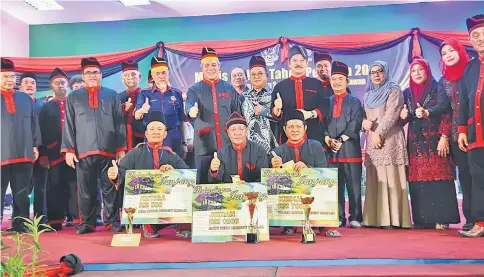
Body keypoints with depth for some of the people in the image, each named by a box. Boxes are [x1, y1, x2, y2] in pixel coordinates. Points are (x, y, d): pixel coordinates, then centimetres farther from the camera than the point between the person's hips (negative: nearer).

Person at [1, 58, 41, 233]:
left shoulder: (25, 99, 13)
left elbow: (34, 123, 15)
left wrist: (35, 146, 9)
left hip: (23, 154, 3)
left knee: (21, 194, 8)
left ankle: (21, 225, 17)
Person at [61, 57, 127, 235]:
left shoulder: (112, 95, 11)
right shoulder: (73, 97, 12)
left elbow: (120, 123, 7)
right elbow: (68, 125, 7)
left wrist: (121, 148, 0)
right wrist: (68, 149, -2)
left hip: (109, 150, 0)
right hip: (83, 151, 1)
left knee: (110, 188, 3)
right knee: (86, 190, 4)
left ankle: (112, 221, 13)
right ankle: (87, 223, 15)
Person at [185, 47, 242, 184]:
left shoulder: (229, 88, 11)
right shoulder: (194, 89, 6)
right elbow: (188, 105, -14)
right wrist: (191, 111, -39)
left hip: (228, 145, 1)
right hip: (204, 145, -1)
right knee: (203, 183, 3)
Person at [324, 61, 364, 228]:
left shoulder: (354, 102, 8)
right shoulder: (326, 102, 16)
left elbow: (355, 125, -3)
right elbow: (322, 124, 8)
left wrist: (341, 140, -12)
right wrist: (328, 139, -8)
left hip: (350, 149, -2)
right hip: (331, 150, 3)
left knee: (354, 186, -1)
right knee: (335, 186, 5)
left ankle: (356, 218, 7)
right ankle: (338, 218, 12)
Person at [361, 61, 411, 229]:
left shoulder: (393, 90, 4)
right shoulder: (368, 95, 22)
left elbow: (392, 113, -8)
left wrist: (379, 133, -14)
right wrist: (363, 122, -4)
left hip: (389, 139, -5)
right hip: (372, 141, 6)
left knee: (390, 179, -9)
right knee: (375, 180, 2)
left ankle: (392, 219, -9)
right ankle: (376, 219, 3)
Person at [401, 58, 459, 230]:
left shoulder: (437, 89, 4)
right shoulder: (407, 93, 17)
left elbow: (445, 112, -5)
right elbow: (404, 118, 18)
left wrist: (444, 137, -18)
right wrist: (403, 117, -6)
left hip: (434, 140, -4)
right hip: (415, 142, 4)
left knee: (438, 178, -8)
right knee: (418, 181, 0)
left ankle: (441, 219, -6)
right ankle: (422, 219, 4)